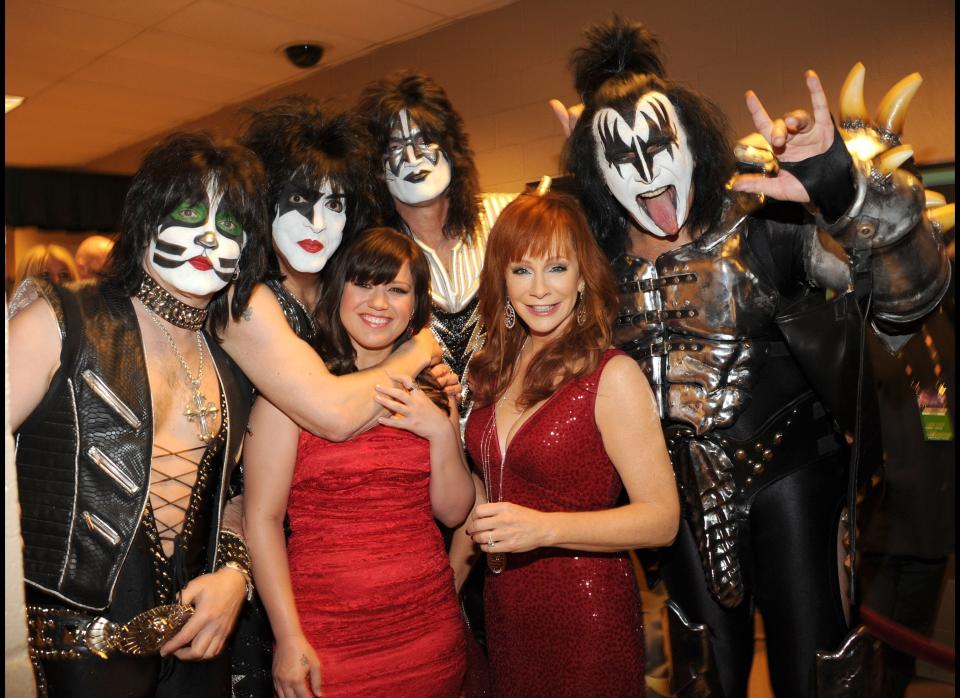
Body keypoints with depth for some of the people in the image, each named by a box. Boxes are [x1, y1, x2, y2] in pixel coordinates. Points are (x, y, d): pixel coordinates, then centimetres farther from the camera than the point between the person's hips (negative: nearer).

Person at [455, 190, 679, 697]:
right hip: (502, 608, 6)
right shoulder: (496, 368, 2)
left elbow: (662, 518, -18)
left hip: (586, 615, -5)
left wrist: (544, 528, -28)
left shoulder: (613, 375, -16)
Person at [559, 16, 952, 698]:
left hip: (786, 468, -3)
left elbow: (911, 294, -25)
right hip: (683, 481, 4)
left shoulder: (762, 221, -17)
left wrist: (850, 193, -41)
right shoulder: (602, 255, -6)